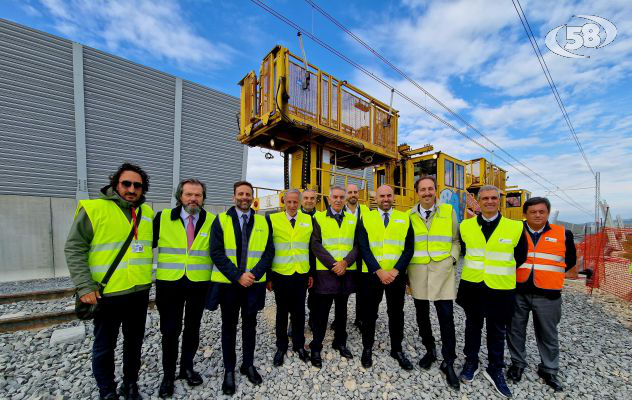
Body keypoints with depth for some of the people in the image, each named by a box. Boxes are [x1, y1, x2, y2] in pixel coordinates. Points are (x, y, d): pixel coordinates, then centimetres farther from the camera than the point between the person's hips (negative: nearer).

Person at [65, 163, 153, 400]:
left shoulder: (148, 212, 5)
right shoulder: (93, 209, -10)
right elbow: (74, 248, -9)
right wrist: (84, 287, -14)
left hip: (139, 293, 4)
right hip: (107, 294, -4)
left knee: (134, 342, 19)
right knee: (104, 347, 14)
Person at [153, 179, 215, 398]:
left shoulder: (212, 221, -5)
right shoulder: (162, 218, -4)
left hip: (200, 283, 1)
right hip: (169, 282, 0)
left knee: (192, 328, 16)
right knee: (169, 330, 11)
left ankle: (187, 367, 38)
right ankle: (168, 374, 34)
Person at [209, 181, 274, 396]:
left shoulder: (263, 222, 1)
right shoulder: (221, 220, -4)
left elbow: (269, 252, -1)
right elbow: (216, 253, -10)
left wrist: (254, 274, -14)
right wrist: (238, 276, -17)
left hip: (254, 282, 2)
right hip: (228, 282, -1)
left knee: (250, 324, 16)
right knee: (229, 326, 14)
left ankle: (248, 365, 36)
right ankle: (229, 370, 34)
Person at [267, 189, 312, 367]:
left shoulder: (308, 220, 1)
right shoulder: (273, 219, -5)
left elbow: (312, 248, 6)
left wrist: (312, 273, 6)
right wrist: (268, 276, -2)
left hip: (302, 274, 2)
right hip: (281, 274, -1)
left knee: (299, 311, 15)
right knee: (282, 312, 14)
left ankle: (299, 345, 37)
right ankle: (281, 347, 36)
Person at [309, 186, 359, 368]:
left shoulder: (352, 220, 9)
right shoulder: (319, 218, 0)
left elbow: (357, 245, 4)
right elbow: (315, 245, -8)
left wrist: (345, 262, -12)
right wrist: (333, 265, -14)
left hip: (346, 271, 3)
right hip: (325, 272, -3)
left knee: (342, 309, 17)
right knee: (321, 311, 6)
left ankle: (340, 342, 36)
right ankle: (316, 348, 23)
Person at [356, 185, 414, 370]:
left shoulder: (404, 218, 3)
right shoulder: (366, 218, -2)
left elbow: (409, 248, -1)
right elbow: (363, 248, -7)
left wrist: (395, 271, -11)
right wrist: (379, 271, -14)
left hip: (397, 275, 2)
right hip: (371, 274, -1)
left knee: (396, 313, 16)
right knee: (369, 313, 12)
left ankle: (397, 350, 38)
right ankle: (367, 348, 34)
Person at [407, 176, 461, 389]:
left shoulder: (449, 211, 1)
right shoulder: (409, 215, 3)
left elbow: (455, 240, 8)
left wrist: (452, 259, -5)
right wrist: (406, 271, 3)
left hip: (442, 271, -1)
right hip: (417, 272, 2)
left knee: (446, 317, 1)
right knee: (422, 315, 13)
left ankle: (448, 362, 21)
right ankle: (429, 350, 35)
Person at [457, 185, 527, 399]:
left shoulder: (515, 227, -5)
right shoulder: (466, 226, -2)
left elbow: (520, 257, 6)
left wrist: (502, 272, 9)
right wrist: (473, 269, 9)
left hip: (501, 288, -1)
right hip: (472, 285, 1)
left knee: (497, 331, 14)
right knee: (472, 325, 17)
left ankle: (495, 370, 35)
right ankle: (471, 362, 35)